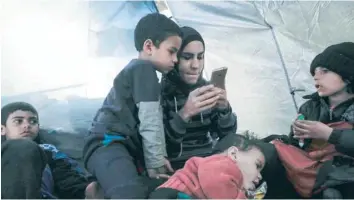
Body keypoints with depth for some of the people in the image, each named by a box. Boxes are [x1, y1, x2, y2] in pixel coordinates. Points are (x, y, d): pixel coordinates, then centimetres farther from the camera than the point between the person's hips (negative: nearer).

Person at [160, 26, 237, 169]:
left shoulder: (205, 88, 3)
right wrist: (184, 114, -34)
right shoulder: (159, 92, -10)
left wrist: (224, 109, -19)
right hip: (176, 167, -4)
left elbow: (227, 135, 0)